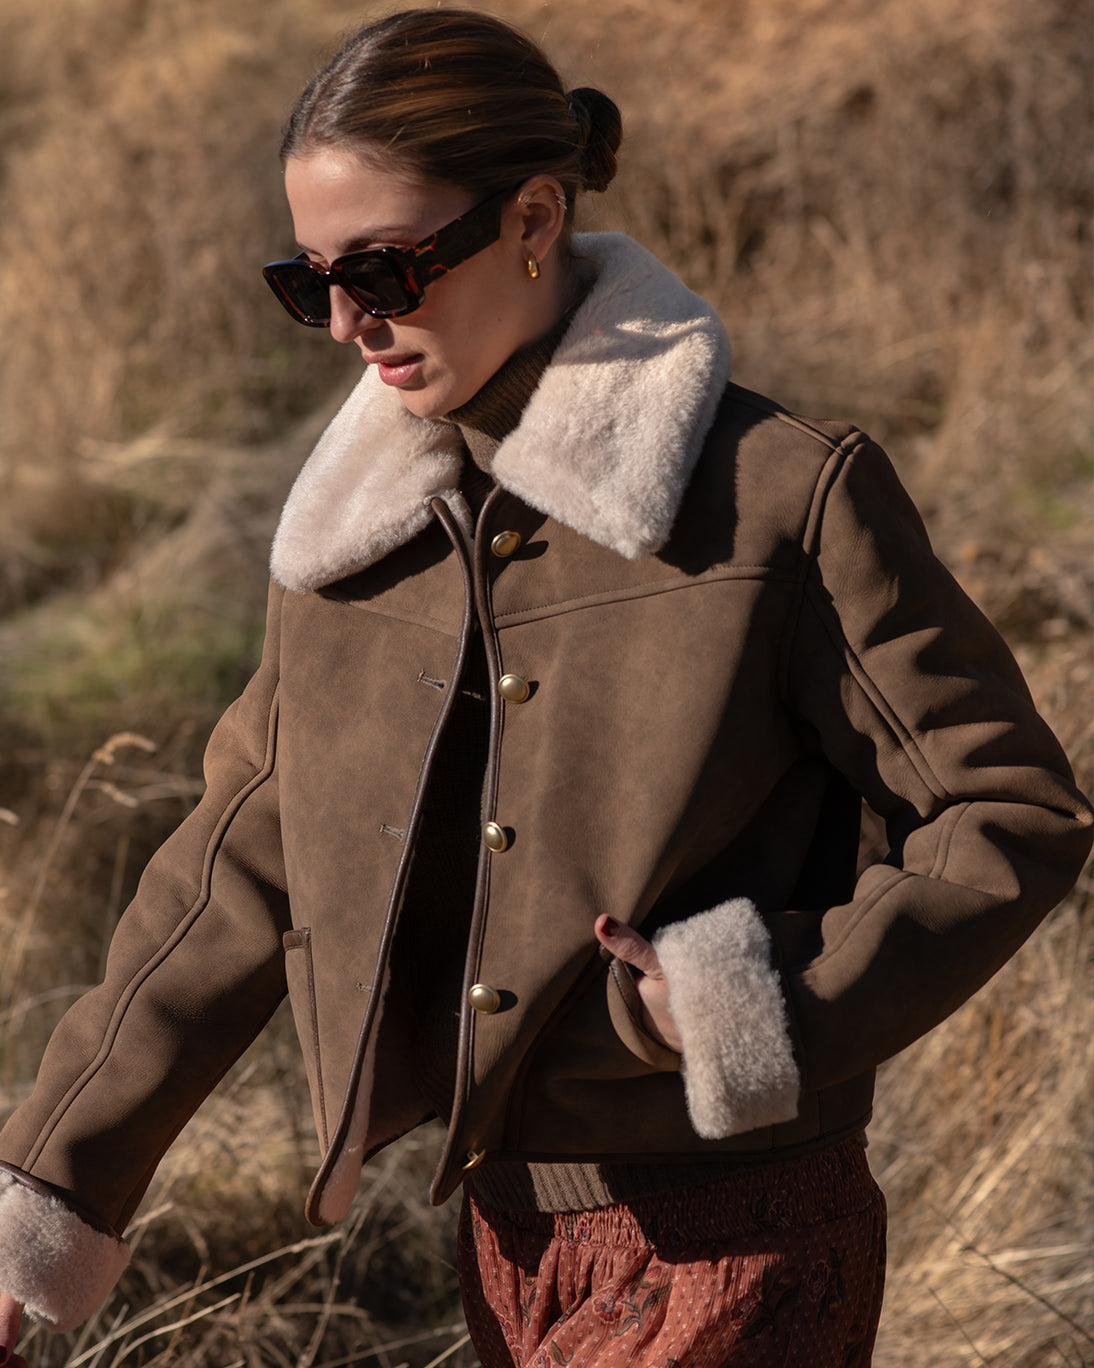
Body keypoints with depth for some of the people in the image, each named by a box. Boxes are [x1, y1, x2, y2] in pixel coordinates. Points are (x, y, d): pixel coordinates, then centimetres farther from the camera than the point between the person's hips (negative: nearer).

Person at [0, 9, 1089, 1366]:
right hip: (511, 1245, 5)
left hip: (732, 1252, -5)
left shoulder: (782, 498, -10)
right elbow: (235, 875, 10)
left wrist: (773, 1009, -18)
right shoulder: (355, 530, 5)